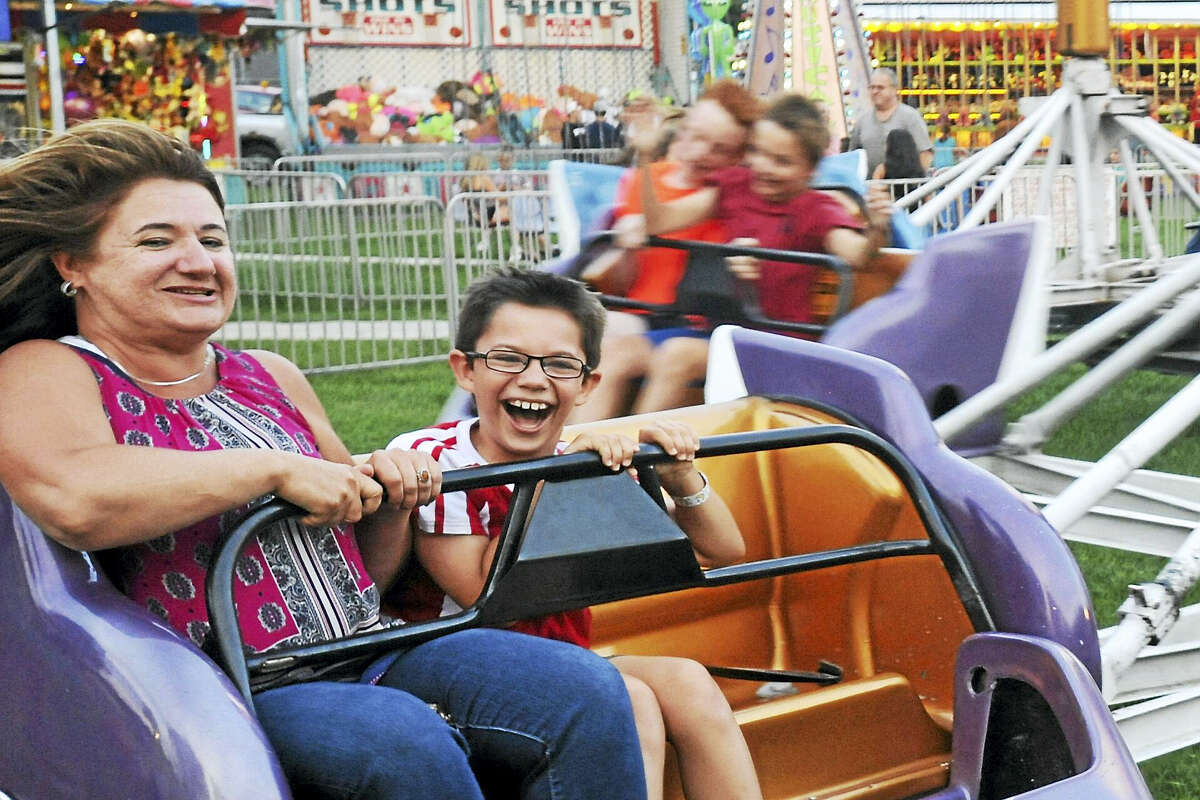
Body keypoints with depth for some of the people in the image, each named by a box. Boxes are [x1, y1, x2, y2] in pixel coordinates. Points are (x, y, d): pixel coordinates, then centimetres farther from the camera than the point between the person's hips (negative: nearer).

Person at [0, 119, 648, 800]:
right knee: (403, 741, -33)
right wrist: (278, 470, -18)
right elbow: (75, 501, -28)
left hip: (370, 658, 6)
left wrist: (392, 500, 0)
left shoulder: (271, 378, 16)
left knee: (584, 688, -13)